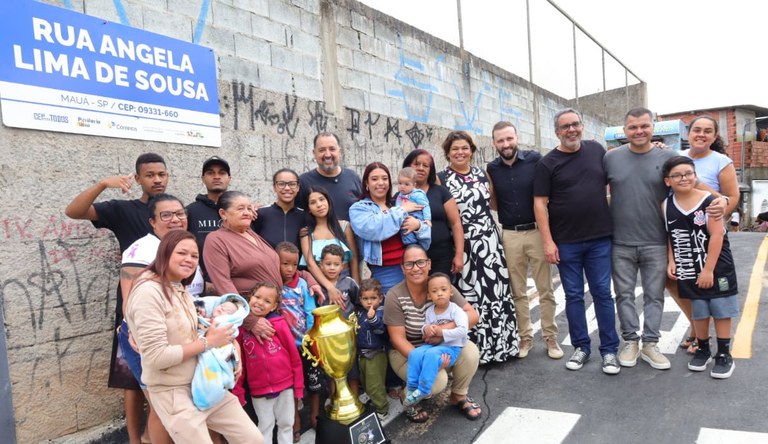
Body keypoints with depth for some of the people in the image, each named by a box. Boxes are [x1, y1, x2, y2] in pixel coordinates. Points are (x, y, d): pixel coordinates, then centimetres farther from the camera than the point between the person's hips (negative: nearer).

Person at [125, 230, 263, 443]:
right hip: (172, 392, -8)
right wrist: (207, 342, -17)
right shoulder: (149, 292, -19)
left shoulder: (182, 291, 10)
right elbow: (156, 357, -23)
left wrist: (224, 345, -4)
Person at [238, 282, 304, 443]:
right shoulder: (241, 326, -3)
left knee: (286, 424, 14)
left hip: (285, 385, -1)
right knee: (265, 427, 12)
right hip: (259, 389, 1)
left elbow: (294, 356, -4)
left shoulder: (279, 323, -9)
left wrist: (299, 386, -2)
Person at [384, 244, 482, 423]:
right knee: (437, 380, -30)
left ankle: (459, 397, 6)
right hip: (407, 352, -3)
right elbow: (397, 338, -16)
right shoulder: (394, 296, -17)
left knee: (471, 352, -23)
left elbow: (472, 315, -11)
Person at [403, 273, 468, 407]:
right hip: (432, 344, 5)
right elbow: (425, 327, 13)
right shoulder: (429, 311, 7)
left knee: (431, 355, -34)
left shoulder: (456, 310, -10)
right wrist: (426, 329, -11)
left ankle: (423, 390, -23)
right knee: (415, 353, -23)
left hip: (451, 347, -5)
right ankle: (412, 387, -12)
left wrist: (442, 332, -23)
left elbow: (462, 330, -22)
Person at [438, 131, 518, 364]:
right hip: (462, 246, -4)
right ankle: (474, 348, 14)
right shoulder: (440, 179, -2)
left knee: (495, 290, 6)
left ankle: (499, 343, 22)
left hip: (489, 241, 4)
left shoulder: (482, 174, 12)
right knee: (468, 295, 0)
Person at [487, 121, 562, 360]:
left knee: (545, 289, 7)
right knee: (518, 291, 11)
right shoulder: (492, 168, 3)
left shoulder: (535, 159, -6)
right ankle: (525, 336, 24)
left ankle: (550, 337, 20)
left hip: (536, 231, -2)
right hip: (510, 235, 2)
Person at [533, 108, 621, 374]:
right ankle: (581, 347, 23)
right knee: (573, 295, 9)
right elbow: (540, 204, -6)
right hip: (566, 242, -1)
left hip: (600, 239, 2)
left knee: (602, 293, 6)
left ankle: (609, 350, 17)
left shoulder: (596, 150, 5)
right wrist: (548, 241, -11)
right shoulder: (548, 163, -4)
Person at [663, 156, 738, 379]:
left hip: (717, 268, -3)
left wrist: (708, 270, -16)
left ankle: (724, 355, 21)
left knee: (721, 311, 6)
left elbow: (717, 236, -16)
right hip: (689, 271, 3)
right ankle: (702, 349, 31)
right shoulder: (666, 206, -3)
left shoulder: (708, 200, -14)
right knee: (699, 312, 14)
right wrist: (671, 262, -5)